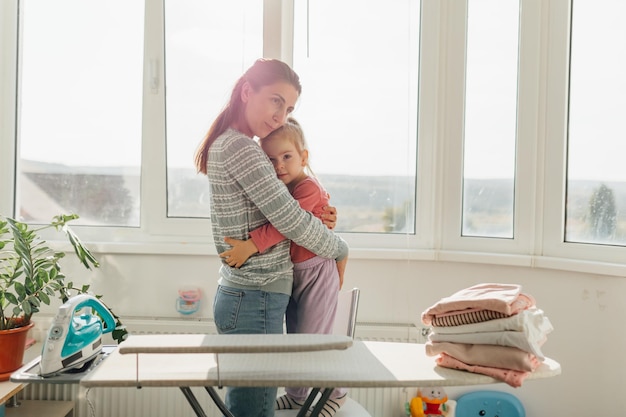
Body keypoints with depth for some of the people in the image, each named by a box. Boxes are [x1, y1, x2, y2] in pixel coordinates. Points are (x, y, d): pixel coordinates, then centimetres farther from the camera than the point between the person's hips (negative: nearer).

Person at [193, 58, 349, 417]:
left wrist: (316, 209, 3)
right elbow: (290, 221, -18)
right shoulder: (240, 148, -17)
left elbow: (269, 209, 21)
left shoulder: (225, 144, 14)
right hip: (256, 302, -10)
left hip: (238, 293, 10)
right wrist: (341, 249, -1)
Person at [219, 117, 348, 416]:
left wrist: (251, 246, -39)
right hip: (292, 272, 9)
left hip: (316, 271, -9)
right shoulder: (279, 189, 7)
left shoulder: (308, 187, -21)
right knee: (294, 338, 18)